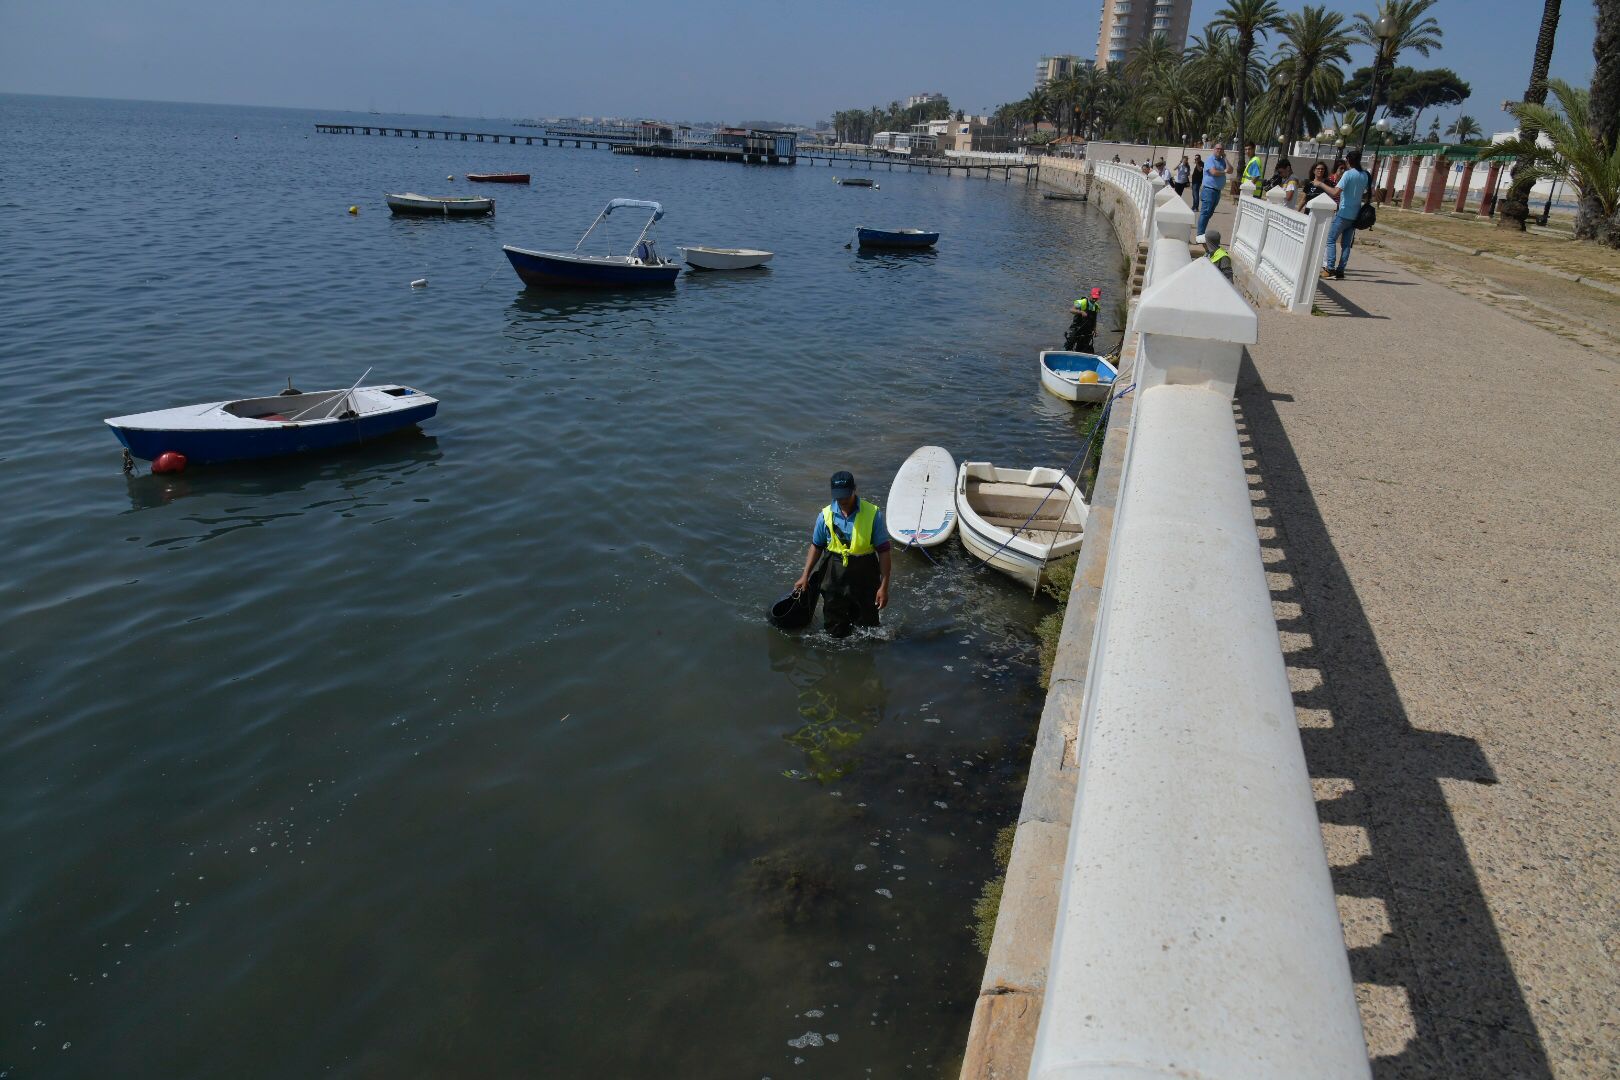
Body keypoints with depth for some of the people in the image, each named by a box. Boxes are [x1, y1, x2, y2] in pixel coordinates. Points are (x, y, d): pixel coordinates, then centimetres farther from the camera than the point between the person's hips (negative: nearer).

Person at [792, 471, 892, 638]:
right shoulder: (826, 515, -3)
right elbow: (816, 546, 10)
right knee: (835, 631, 10)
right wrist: (805, 576, 5)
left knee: (866, 625, 11)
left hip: (864, 576, -2)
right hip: (833, 576, 2)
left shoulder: (873, 514, -12)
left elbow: (883, 551, -10)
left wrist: (884, 586, -12)